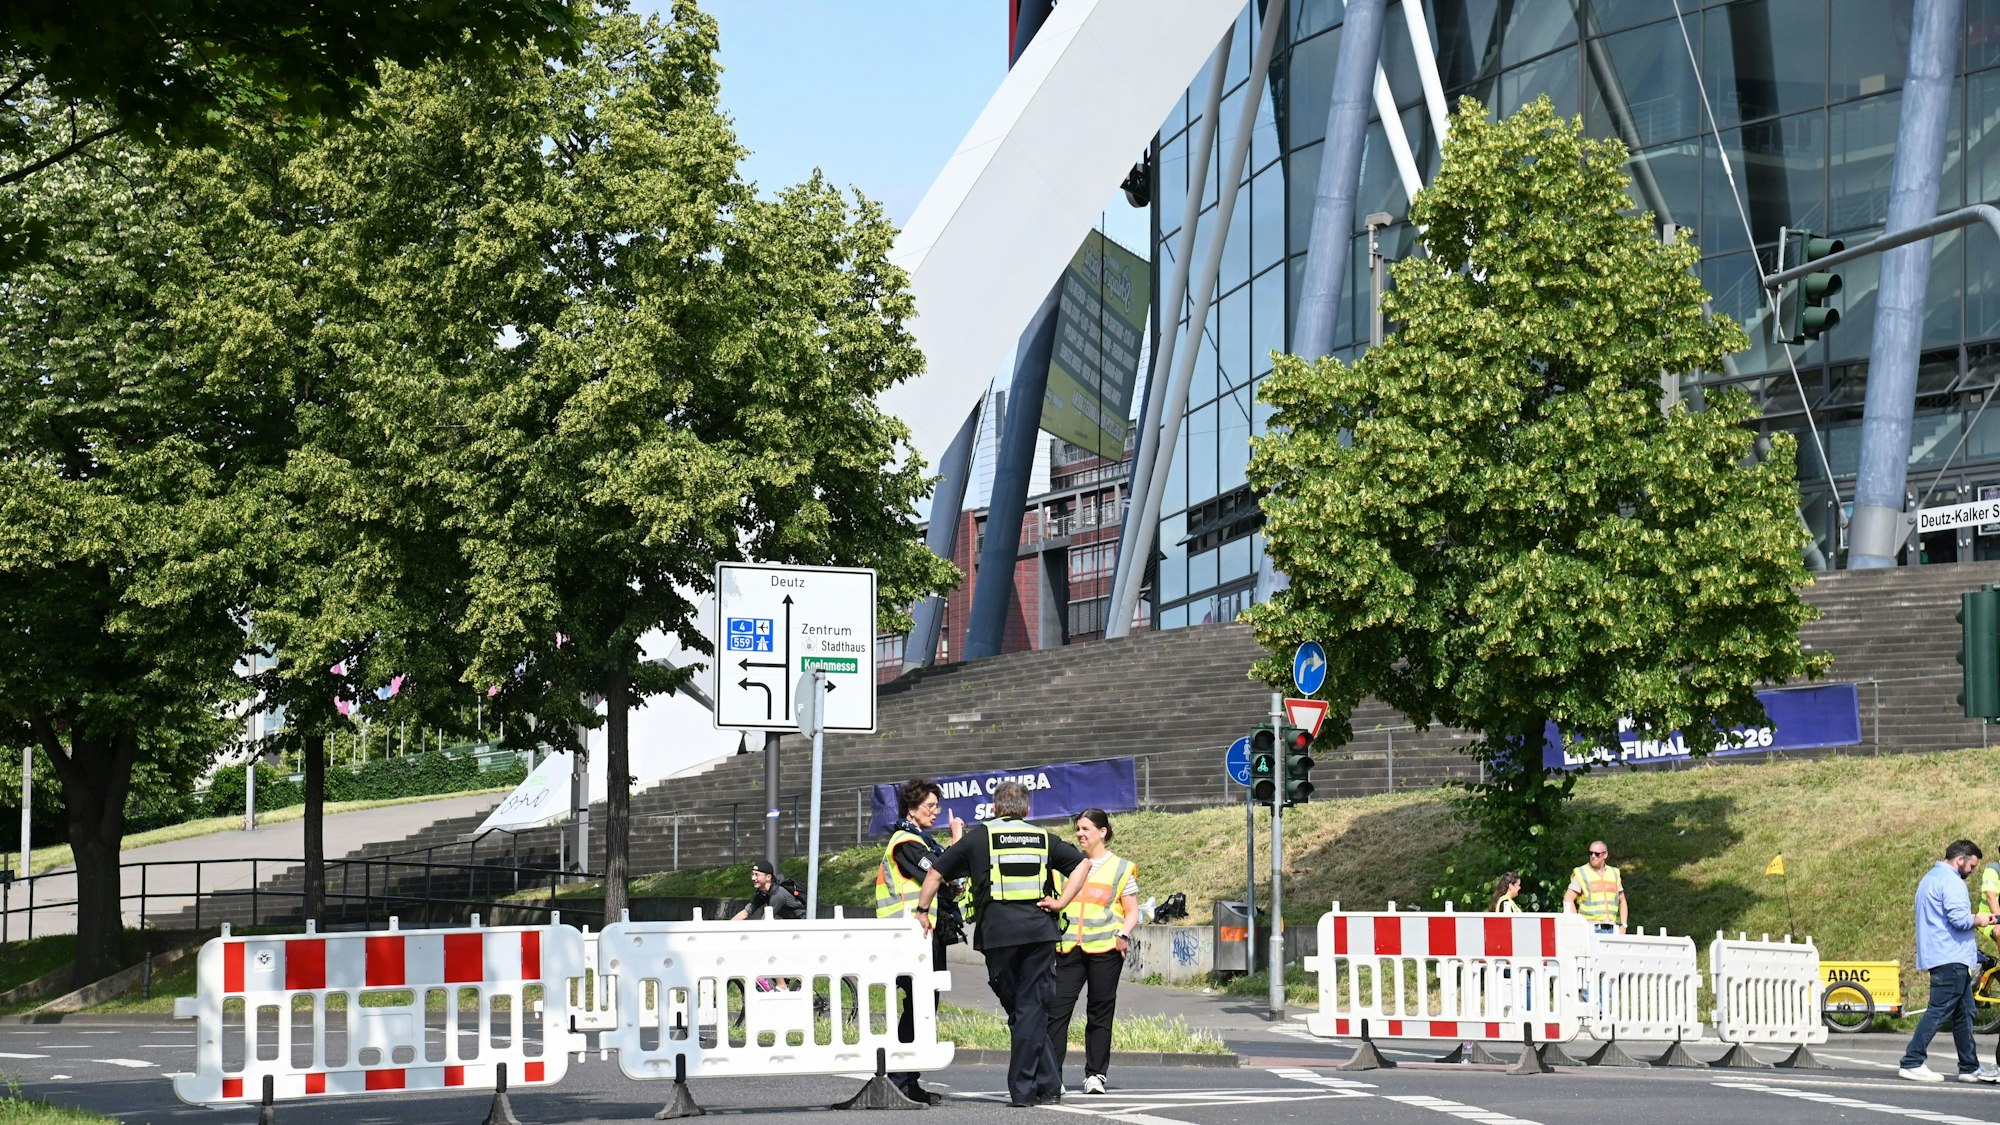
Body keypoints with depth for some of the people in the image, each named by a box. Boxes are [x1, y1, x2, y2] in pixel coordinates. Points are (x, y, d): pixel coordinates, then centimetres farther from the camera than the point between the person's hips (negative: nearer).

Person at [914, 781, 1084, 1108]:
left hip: (998, 930, -2)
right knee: (1032, 1007, 4)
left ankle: (1047, 1082, 5)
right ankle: (1047, 1083, 1)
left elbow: (935, 873, 11)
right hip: (1039, 929, 2)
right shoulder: (1042, 838, 18)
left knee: (1018, 1008, 7)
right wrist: (1062, 902, 7)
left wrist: (922, 912, 21)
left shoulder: (980, 836, 12)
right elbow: (1082, 863, 12)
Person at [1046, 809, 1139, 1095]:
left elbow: (1132, 911, 7)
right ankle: (1050, 1074, -7)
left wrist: (1123, 934, -11)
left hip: (1105, 949, -2)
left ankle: (1095, 1074, 11)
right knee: (1056, 1009, -8)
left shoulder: (1121, 869, 9)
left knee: (1100, 1013, 3)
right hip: (1068, 948, 2)